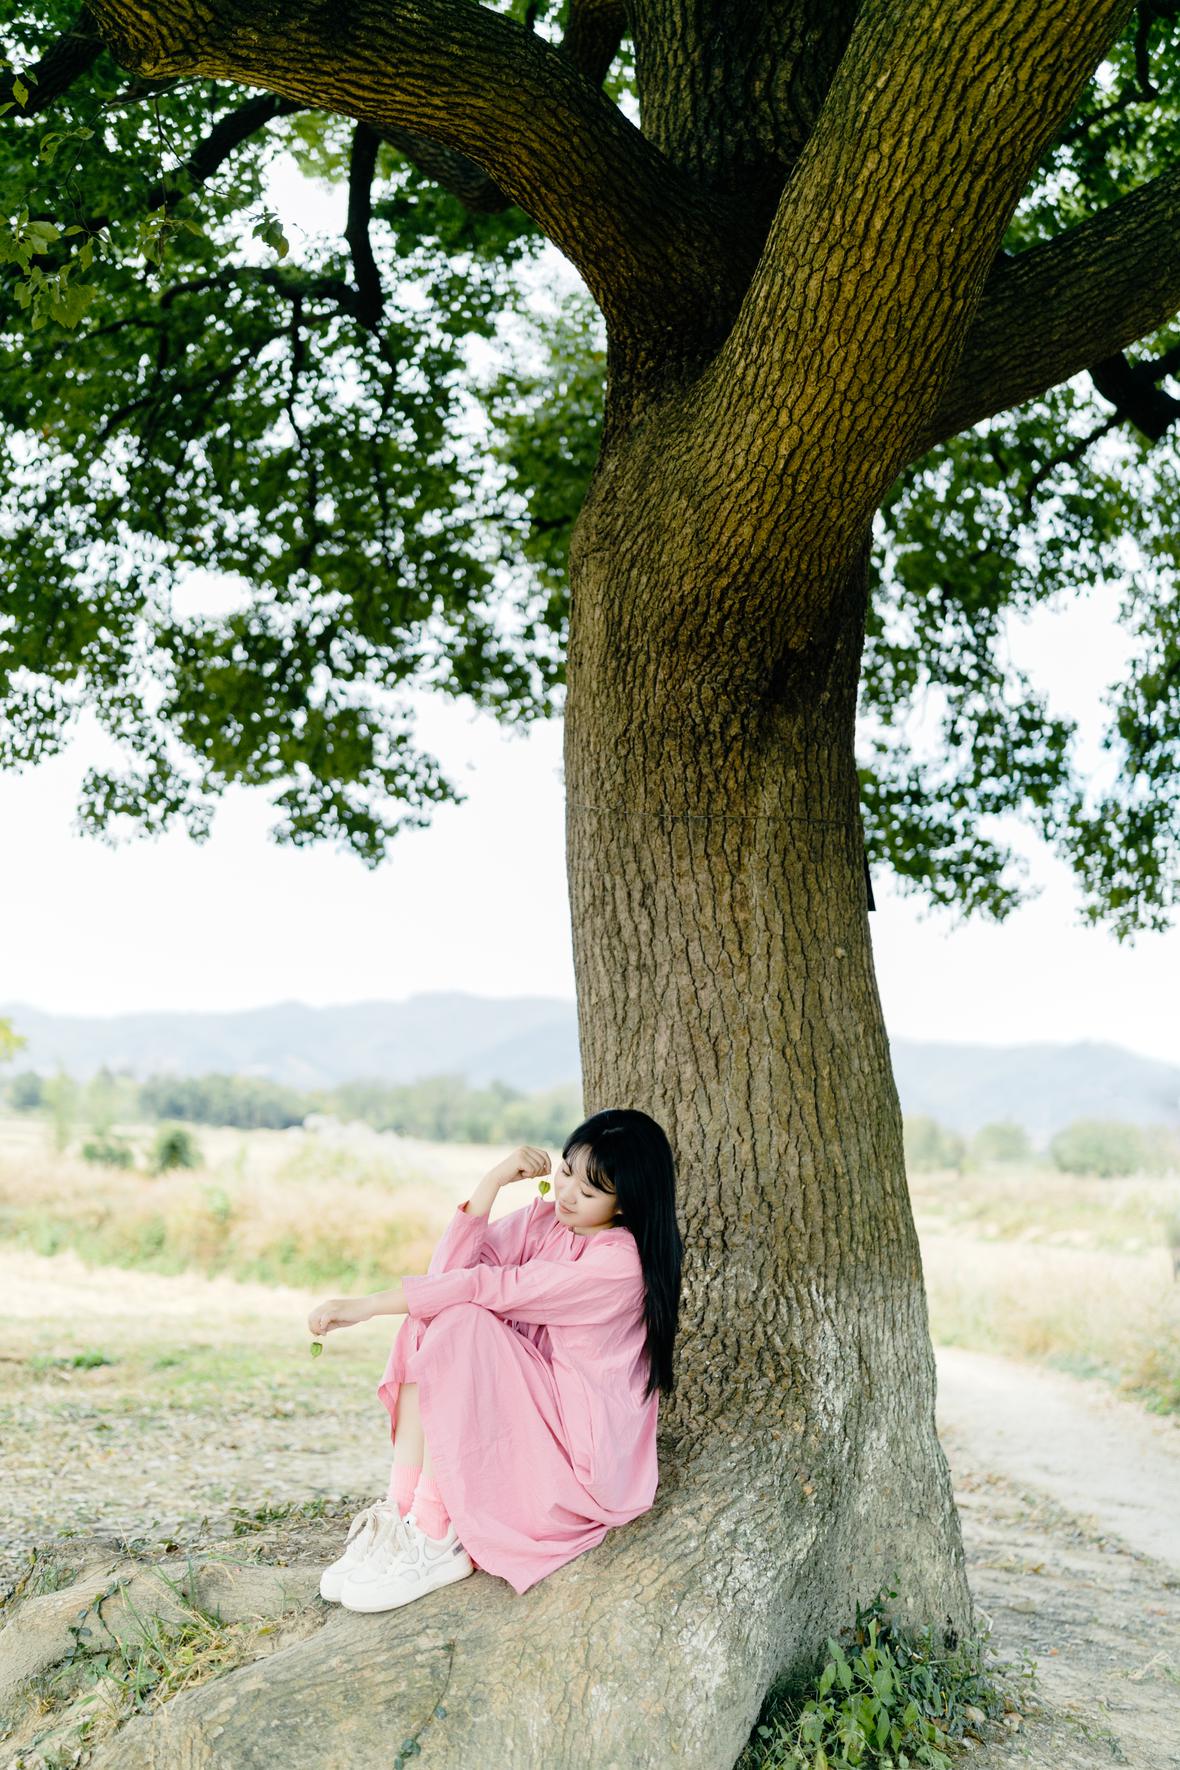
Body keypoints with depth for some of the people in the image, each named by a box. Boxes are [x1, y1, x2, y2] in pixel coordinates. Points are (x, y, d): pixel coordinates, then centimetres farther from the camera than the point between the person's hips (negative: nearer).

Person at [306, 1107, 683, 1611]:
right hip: (517, 1423, 7)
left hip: (585, 1452, -7)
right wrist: (493, 1179, -16)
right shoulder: (543, 1220, 3)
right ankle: (401, 1510, -17)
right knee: (430, 1315, -14)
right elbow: (448, 1270, -10)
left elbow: (489, 1288, -25)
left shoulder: (619, 1262, -20)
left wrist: (367, 1304, -25)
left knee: (460, 1323, -24)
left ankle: (435, 1541, -21)